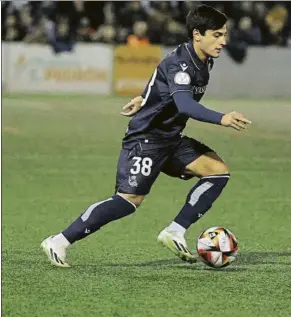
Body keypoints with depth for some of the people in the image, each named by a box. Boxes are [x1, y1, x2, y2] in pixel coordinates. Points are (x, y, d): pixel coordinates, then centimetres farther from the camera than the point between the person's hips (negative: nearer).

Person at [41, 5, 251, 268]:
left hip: (172, 140, 9)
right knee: (131, 199, -17)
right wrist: (222, 119, -51)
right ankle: (59, 242, -9)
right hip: (146, 139, -9)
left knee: (219, 171, -4)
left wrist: (146, 98, 33)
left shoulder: (204, 62, 6)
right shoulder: (179, 63, -23)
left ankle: (175, 233, -1)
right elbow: (184, 104, -40)